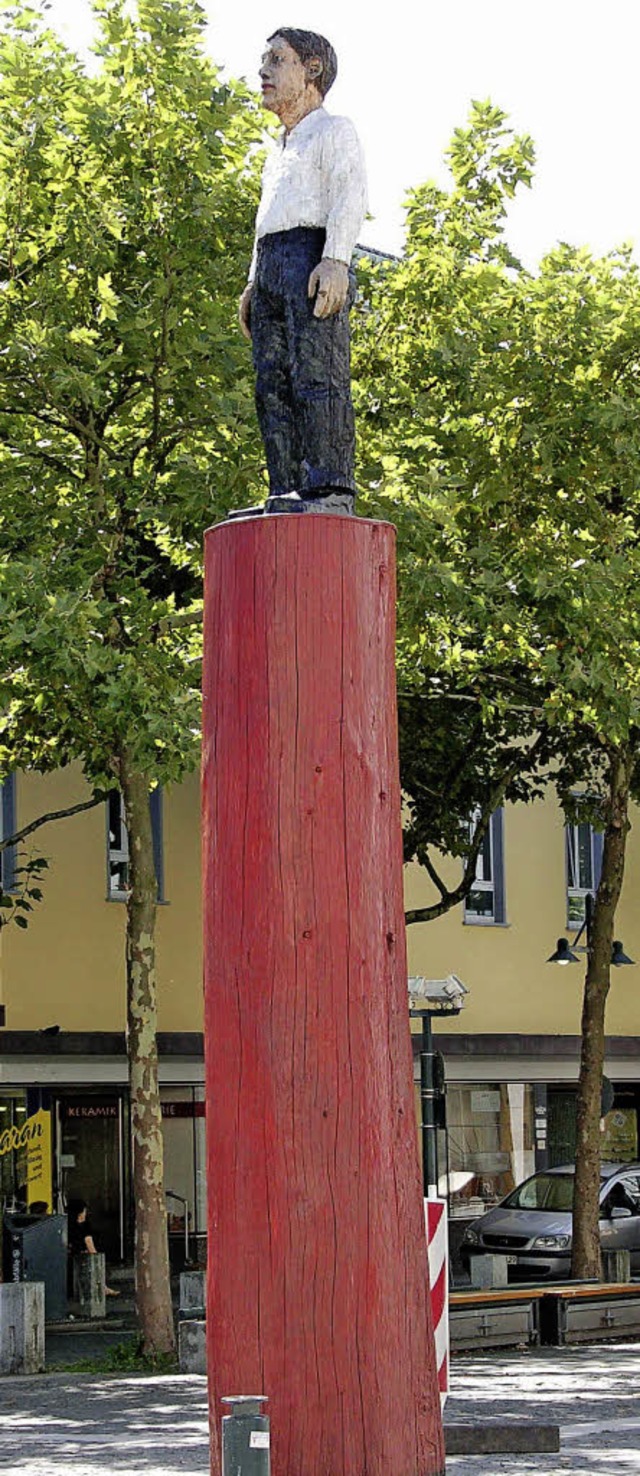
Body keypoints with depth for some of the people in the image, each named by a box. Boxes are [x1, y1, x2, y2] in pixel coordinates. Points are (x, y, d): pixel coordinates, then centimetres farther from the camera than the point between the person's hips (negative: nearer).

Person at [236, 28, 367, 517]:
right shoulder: (280, 150, 31)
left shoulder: (335, 131, 6)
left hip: (312, 255, -9)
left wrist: (335, 260, -22)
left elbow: (349, 198, -8)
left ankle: (330, 490, -24)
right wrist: (253, 283, 21)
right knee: (273, 384, -1)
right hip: (271, 262, 9)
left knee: (316, 373, -18)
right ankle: (286, 494, -5)